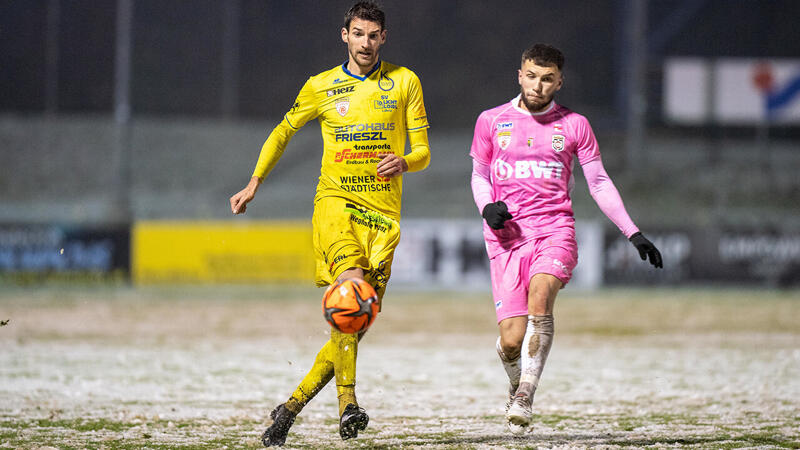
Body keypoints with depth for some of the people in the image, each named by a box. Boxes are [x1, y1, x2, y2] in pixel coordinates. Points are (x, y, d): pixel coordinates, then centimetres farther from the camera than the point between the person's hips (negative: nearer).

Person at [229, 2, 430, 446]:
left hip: (383, 215, 2)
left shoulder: (404, 82, 8)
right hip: (335, 203, -2)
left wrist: (404, 162, -15)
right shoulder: (321, 87, 9)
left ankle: (292, 405, 9)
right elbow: (283, 131, 24)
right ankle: (347, 402, -34)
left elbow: (422, 151, 8)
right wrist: (254, 184, 18)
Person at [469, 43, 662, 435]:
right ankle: (516, 387, 26)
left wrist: (633, 233, 5)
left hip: (555, 230, -1)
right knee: (511, 339, -8)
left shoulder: (574, 126, 7)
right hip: (507, 237, 1)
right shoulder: (491, 121, 8)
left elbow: (599, 183, 12)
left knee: (540, 295, -32)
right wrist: (487, 207, -4)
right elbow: (479, 175, 18)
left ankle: (525, 396, -31)